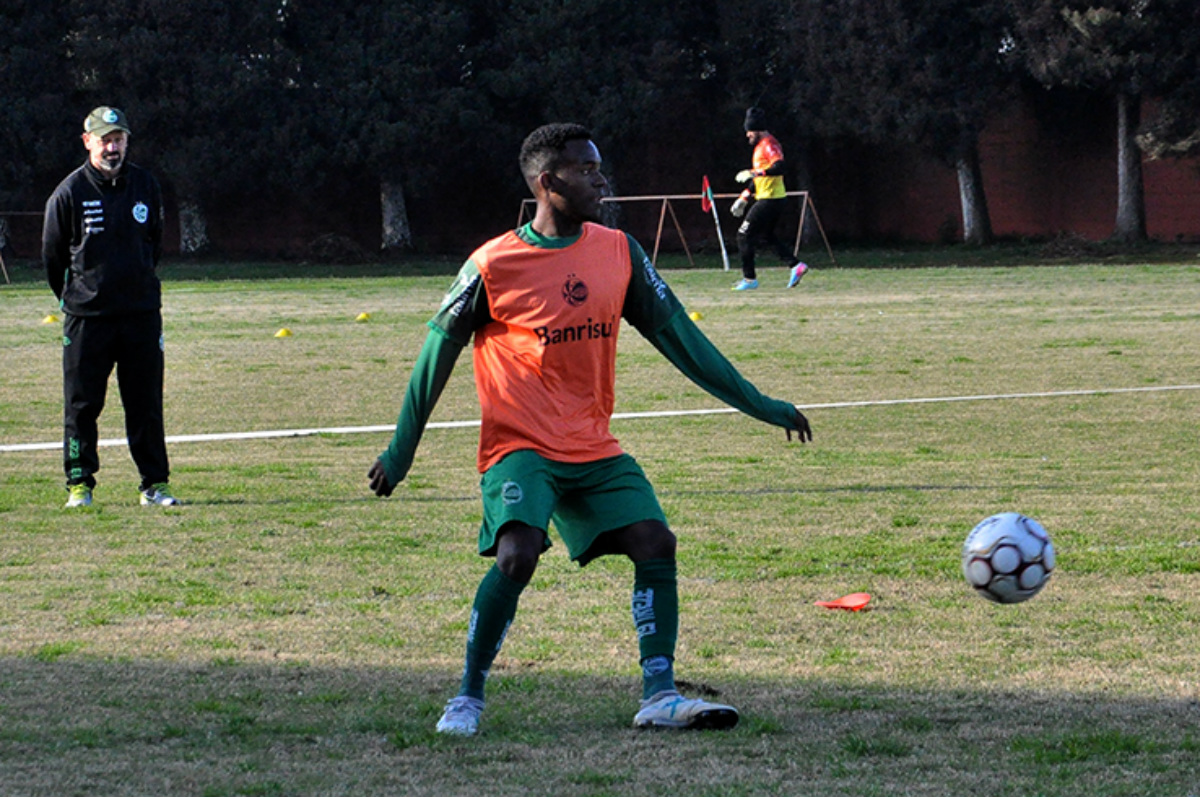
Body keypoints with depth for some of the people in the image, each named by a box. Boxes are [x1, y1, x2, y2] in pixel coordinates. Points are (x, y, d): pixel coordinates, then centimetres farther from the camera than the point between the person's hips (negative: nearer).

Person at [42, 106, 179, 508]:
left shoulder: (146, 187, 5)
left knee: (146, 402, 4)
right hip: (87, 316, -2)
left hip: (141, 313, 2)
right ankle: (79, 484, 10)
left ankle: (155, 484, 10)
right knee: (82, 403, 2)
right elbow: (53, 254, 5)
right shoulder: (69, 193, -5)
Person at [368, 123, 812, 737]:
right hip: (519, 447, -5)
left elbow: (675, 334, 12)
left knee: (656, 544, -10)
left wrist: (757, 404, 11)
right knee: (518, 554, -25)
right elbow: (437, 355, 1)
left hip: (594, 449, 5)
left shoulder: (618, 252, 5)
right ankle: (468, 697, -9)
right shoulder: (493, 266, -8)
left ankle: (659, 697, -6)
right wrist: (401, 451, 5)